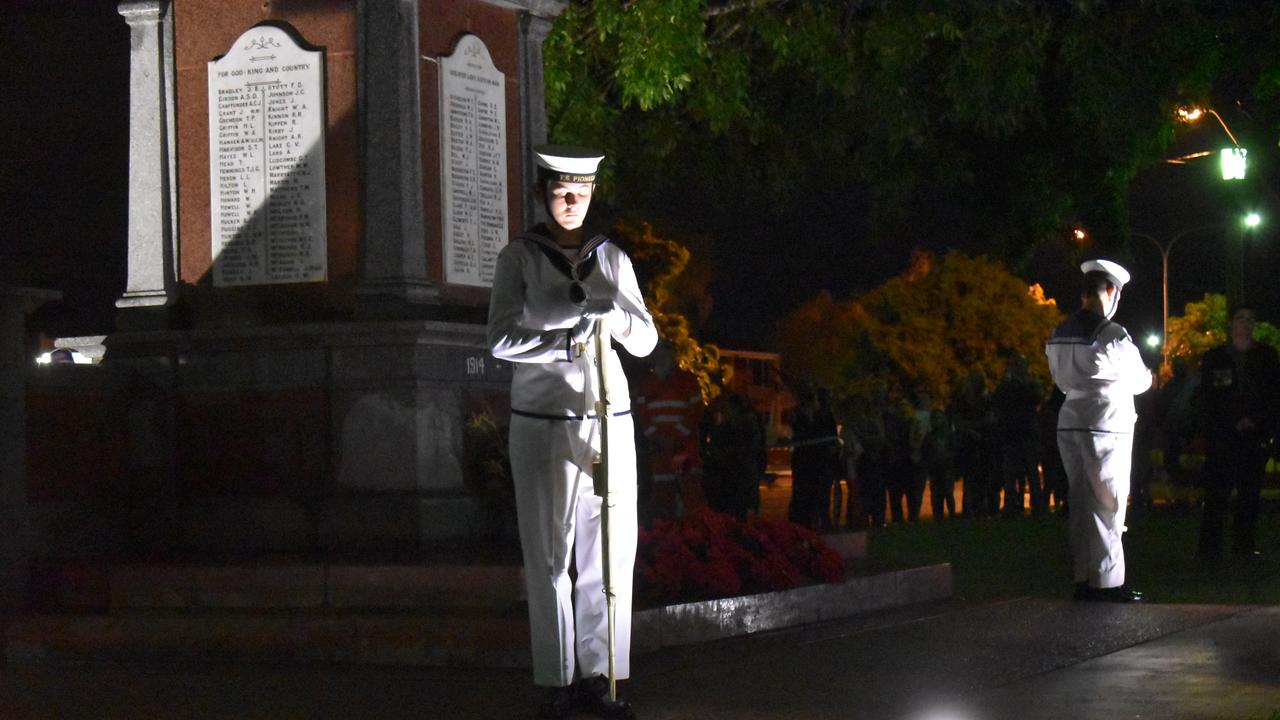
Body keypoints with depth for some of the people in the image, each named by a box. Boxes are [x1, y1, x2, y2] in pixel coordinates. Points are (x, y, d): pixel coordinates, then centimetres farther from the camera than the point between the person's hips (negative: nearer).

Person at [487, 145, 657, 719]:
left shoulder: (611, 258, 11)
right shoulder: (520, 257, 1)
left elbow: (645, 341, 7)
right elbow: (501, 339, -9)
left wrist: (611, 312, -13)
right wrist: (563, 343, -22)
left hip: (607, 417, 3)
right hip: (542, 421, -3)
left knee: (611, 550, 2)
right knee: (549, 553, -1)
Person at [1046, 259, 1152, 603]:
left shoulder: (1059, 335, 6)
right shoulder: (1113, 335, -13)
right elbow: (1139, 381, 0)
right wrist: (1148, 376, 22)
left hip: (1070, 424, 6)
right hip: (1107, 425, -6)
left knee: (1081, 503, 11)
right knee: (1109, 505, -1)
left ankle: (1084, 579, 13)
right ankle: (1109, 582, -1)